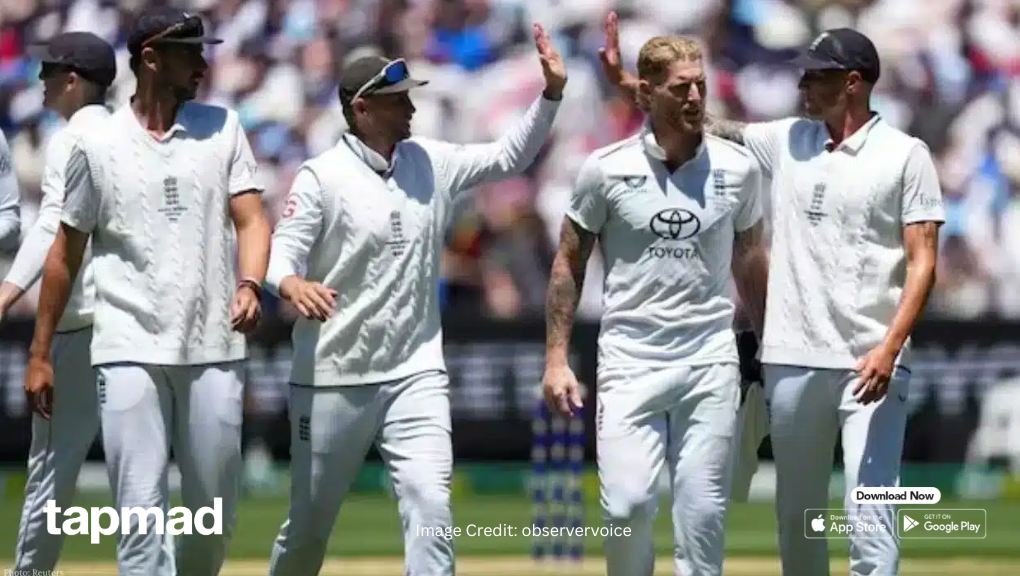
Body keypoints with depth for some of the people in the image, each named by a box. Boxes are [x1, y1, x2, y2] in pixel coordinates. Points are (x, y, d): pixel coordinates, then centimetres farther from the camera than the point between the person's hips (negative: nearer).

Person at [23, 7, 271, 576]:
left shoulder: (222, 128, 8)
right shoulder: (98, 145, 3)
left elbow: (251, 219, 1)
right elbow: (67, 251, 9)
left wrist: (250, 286, -20)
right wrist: (40, 353, 9)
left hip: (214, 351, 2)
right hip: (130, 352, -2)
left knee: (216, 514, 7)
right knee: (141, 513, -9)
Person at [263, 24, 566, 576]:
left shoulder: (432, 164, 7)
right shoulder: (322, 177, -10)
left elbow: (510, 156, 14)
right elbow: (282, 251, -16)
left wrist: (551, 91, 1)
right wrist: (291, 284, -40)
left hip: (415, 375, 3)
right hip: (333, 379, -3)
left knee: (431, 509, -14)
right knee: (310, 524, 9)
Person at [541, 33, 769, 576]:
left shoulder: (738, 168, 2)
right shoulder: (607, 168, -3)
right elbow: (569, 263, 5)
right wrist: (556, 358, 0)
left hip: (710, 361, 2)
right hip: (629, 359, -1)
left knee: (703, 512, 0)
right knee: (627, 504, -12)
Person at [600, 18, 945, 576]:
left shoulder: (905, 155, -2)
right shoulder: (788, 141, 12)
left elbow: (922, 261, -7)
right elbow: (699, 126, 17)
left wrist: (889, 349, -18)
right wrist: (626, 82, 6)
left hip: (870, 364, -5)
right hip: (792, 361, 5)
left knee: (868, 513, -13)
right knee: (796, 512, 11)